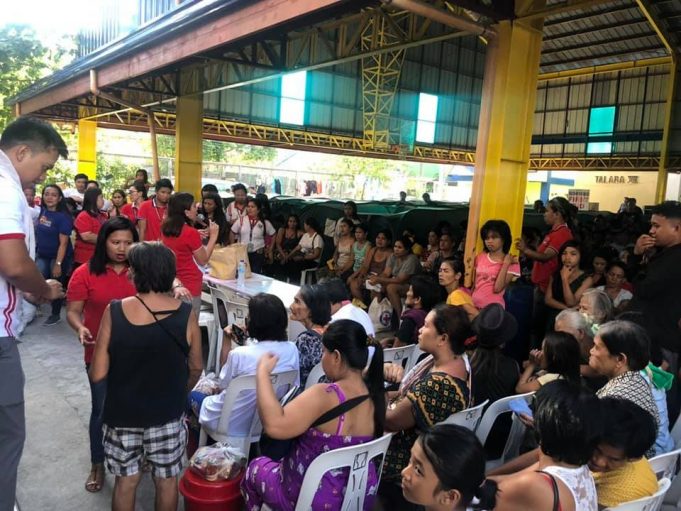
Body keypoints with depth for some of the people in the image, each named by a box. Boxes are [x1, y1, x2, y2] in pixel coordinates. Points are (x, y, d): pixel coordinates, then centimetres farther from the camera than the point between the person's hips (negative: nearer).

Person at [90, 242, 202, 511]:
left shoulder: (114, 312, -18)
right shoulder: (186, 314, -14)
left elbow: (97, 374, -14)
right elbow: (196, 368, -2)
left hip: (123, 413, 0)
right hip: (168, 412, 0)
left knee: (126, 480, 20)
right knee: (167, 480, 18)